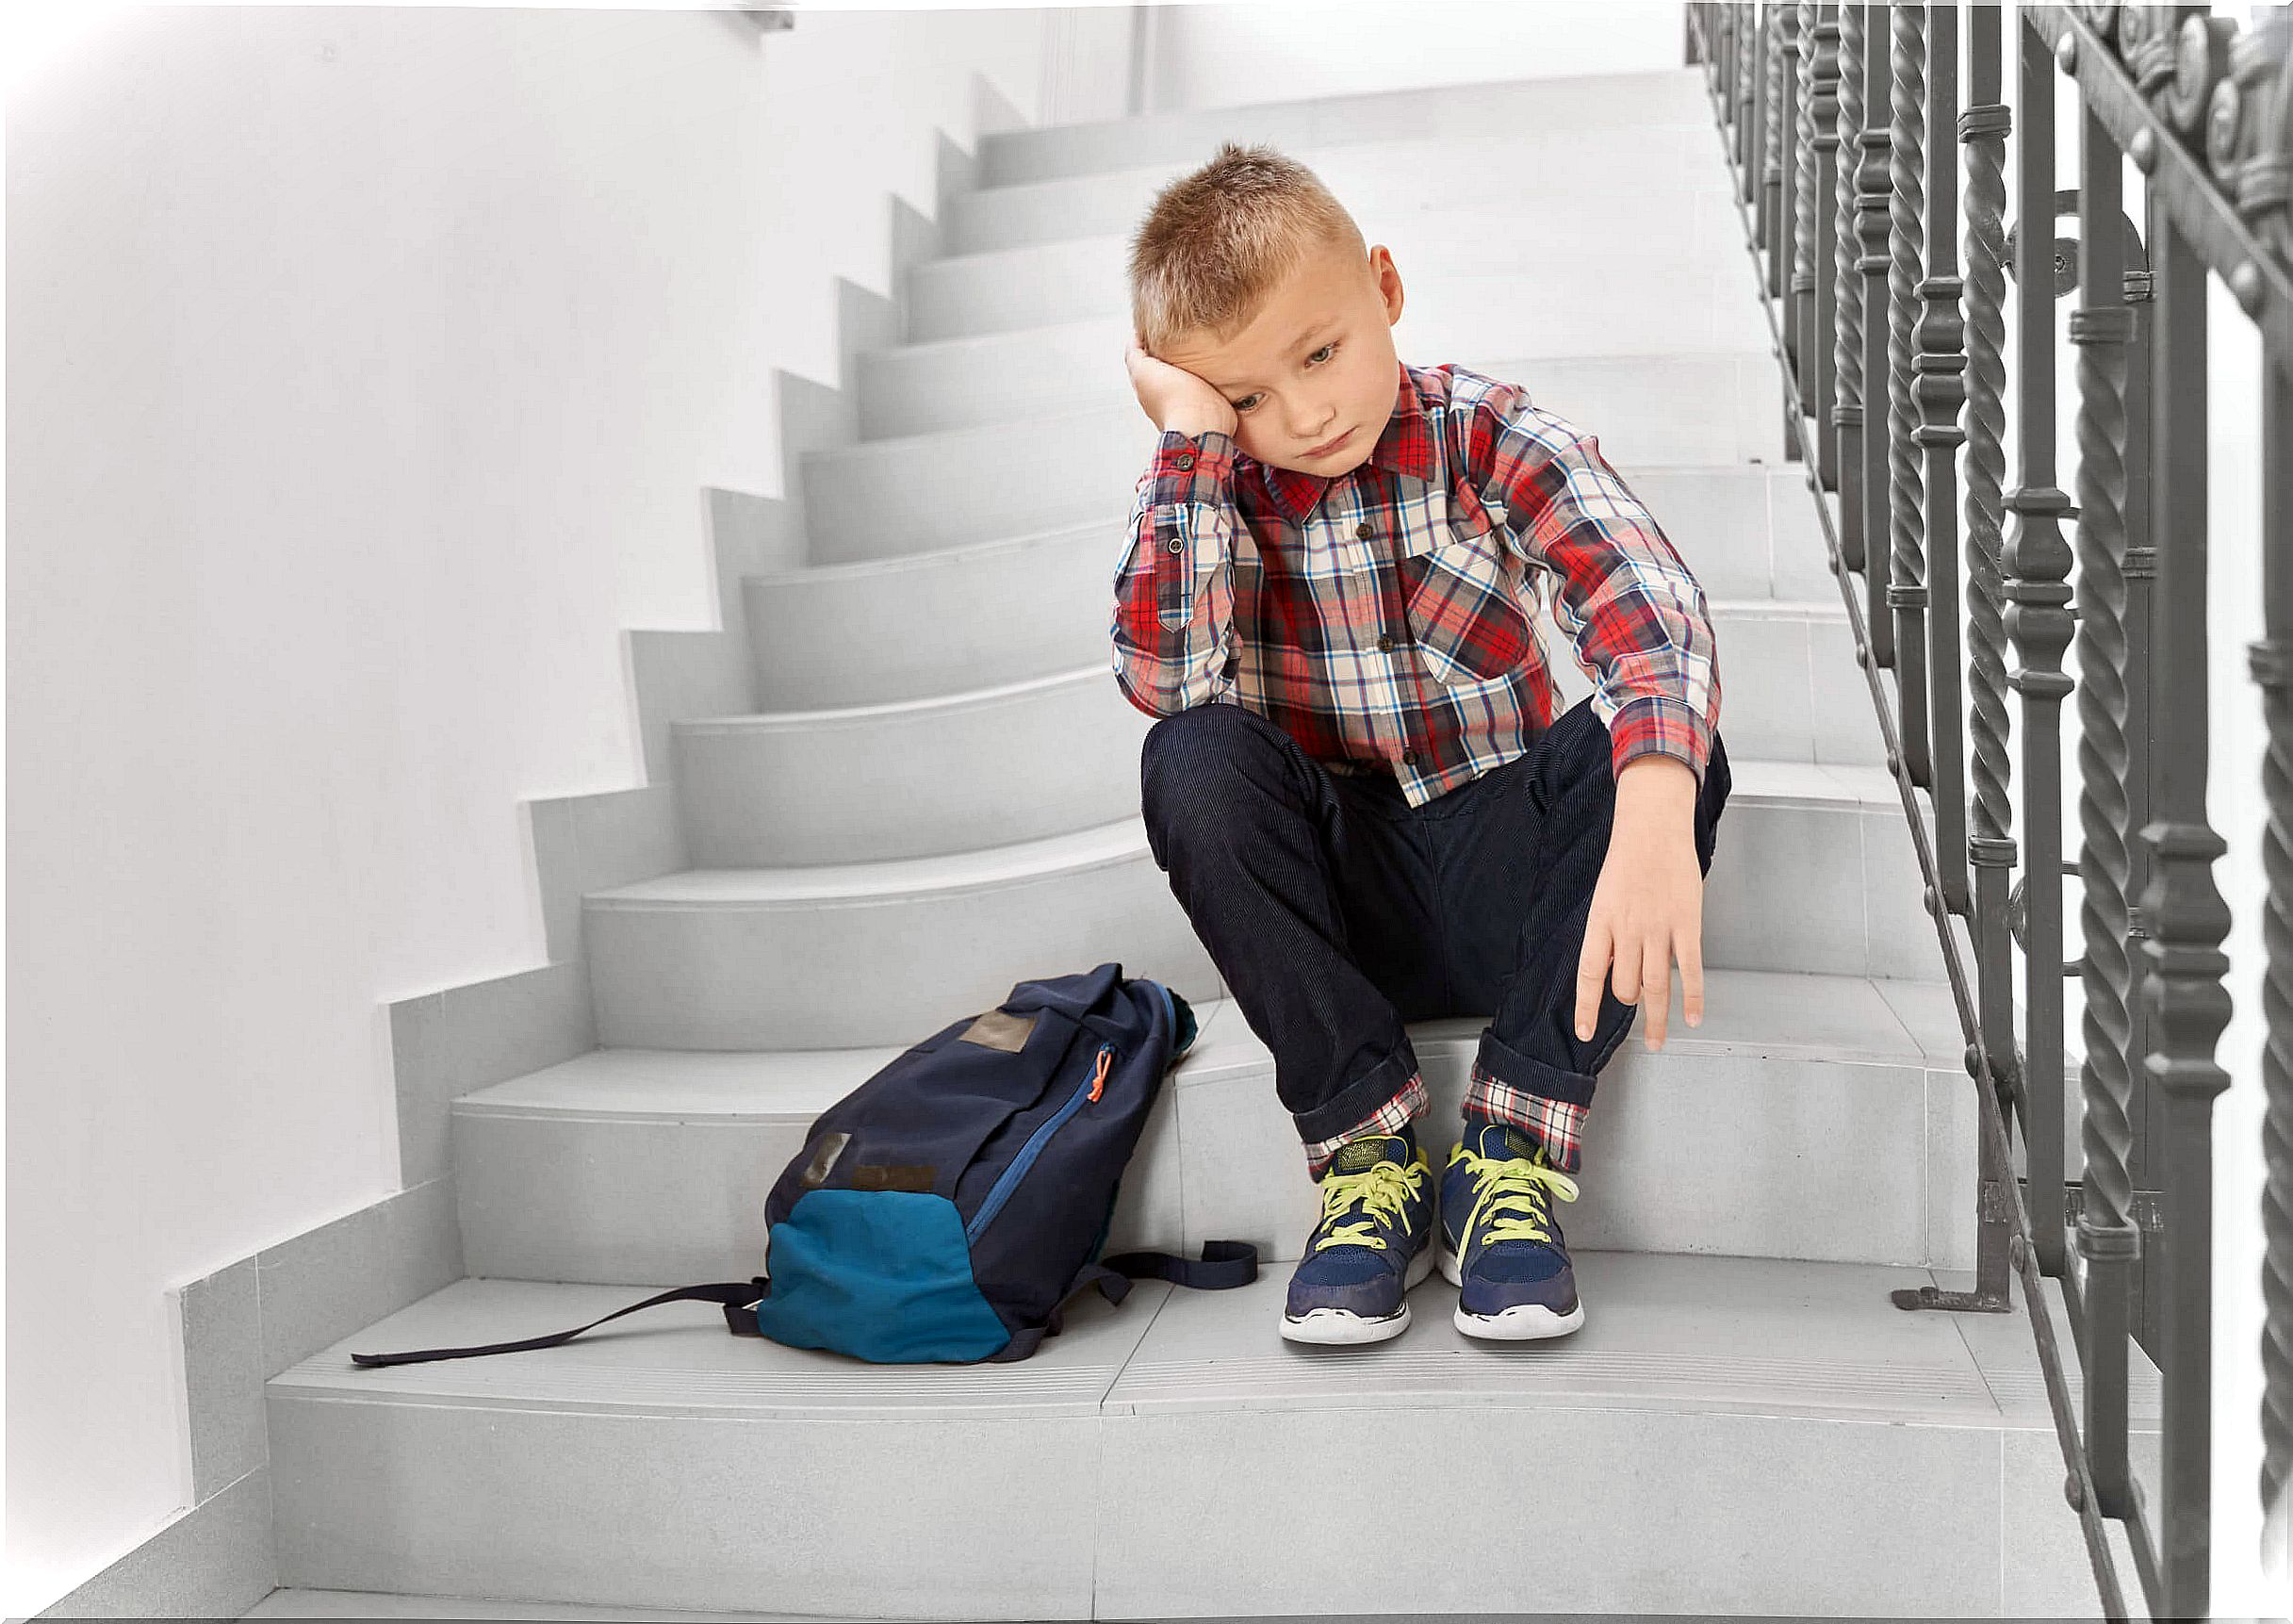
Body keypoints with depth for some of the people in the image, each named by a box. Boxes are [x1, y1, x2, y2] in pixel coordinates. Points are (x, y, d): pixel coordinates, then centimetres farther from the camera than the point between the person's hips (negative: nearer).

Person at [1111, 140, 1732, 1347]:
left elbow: (1647, 607, -28)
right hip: (1338, 902, 1)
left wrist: (1654, 815, -47)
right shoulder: (1204, 482, -3)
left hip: (1500, 883, 0)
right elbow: (1167, 683, -24)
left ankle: (1508, 1154, -18)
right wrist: (1194, 430, -23)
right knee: (1194, 763, -27)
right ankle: (1365, 1146, -17)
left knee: (1660, 747, -28)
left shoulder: (1487, 436, -8)